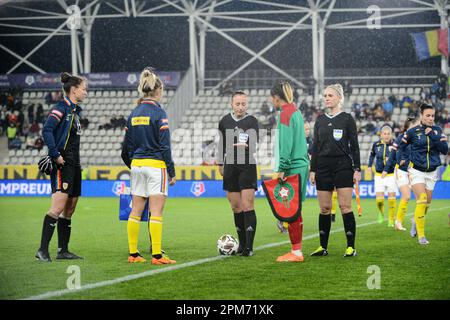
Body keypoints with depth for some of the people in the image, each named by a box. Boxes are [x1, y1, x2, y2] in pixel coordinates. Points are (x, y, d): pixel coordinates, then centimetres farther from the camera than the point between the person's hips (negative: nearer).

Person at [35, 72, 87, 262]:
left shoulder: (75, 111, 18)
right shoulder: (61, 108, -9)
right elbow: (46, 130, -22)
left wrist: (77, 164, 17)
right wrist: (55, 155, -24)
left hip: (73, 165, 10)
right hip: (62, 165, -10)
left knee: (69, 210, 10)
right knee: (58, 207, -16)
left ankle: (63, 250, 15)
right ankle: (43, 250, -16)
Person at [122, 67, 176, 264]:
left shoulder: (134, 114, 9)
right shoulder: (158, 112, -10)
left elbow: (127, 146, 13)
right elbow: (164, 145, -12)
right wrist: (171, 171, -8)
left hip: (137, 165, 7)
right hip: (155, 165, -6)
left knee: (136, 211, 8)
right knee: (156, 212, -6)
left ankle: (133, 253, 10)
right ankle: (157, 255, -7)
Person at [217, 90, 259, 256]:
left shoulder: (252, 121, -3)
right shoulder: (225, 121, 9)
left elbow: (254, 146, -13)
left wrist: (246, 146, -34)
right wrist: (220, 164, 26)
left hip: (247, 167, -4)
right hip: (230, 167, 4)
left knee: (247, 206, -10)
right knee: (236, 207, 7)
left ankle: (249, 246, -12)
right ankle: (242, 243, 18)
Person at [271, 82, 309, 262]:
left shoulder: (285, 114, -11)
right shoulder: (295, 111, 17)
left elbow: (286, 144, -17)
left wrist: (282, 168, -17)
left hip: (292, 167, -10)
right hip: (301, 164, 10)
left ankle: (296, 252, -7)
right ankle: (296, 251, 15)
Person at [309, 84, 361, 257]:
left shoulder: (347, 119, 0)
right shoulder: (320, 120, 11)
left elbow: (354, 145, -1)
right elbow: (315, 146, 13)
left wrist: (357, 169, -7)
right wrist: (312, 169, 7)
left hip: (343, 166, -4)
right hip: (323, 167, 4)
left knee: (345, 206, -7)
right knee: (324, 208, 4)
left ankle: (351, 246, -3)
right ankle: (323, 246, 10)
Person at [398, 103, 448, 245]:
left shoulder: (437, 131, 0)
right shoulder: (413, 132, -6)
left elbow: (445, 150, -11)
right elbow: (402, 146, 10)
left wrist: (433, 136, -17)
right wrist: (404, 158, 0)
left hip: (432, 172, 3)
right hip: (417, 171, -3)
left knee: (427, 204, 9)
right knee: (421, 201, -18)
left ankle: (415, 221, 40)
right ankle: (421, 235, -14)